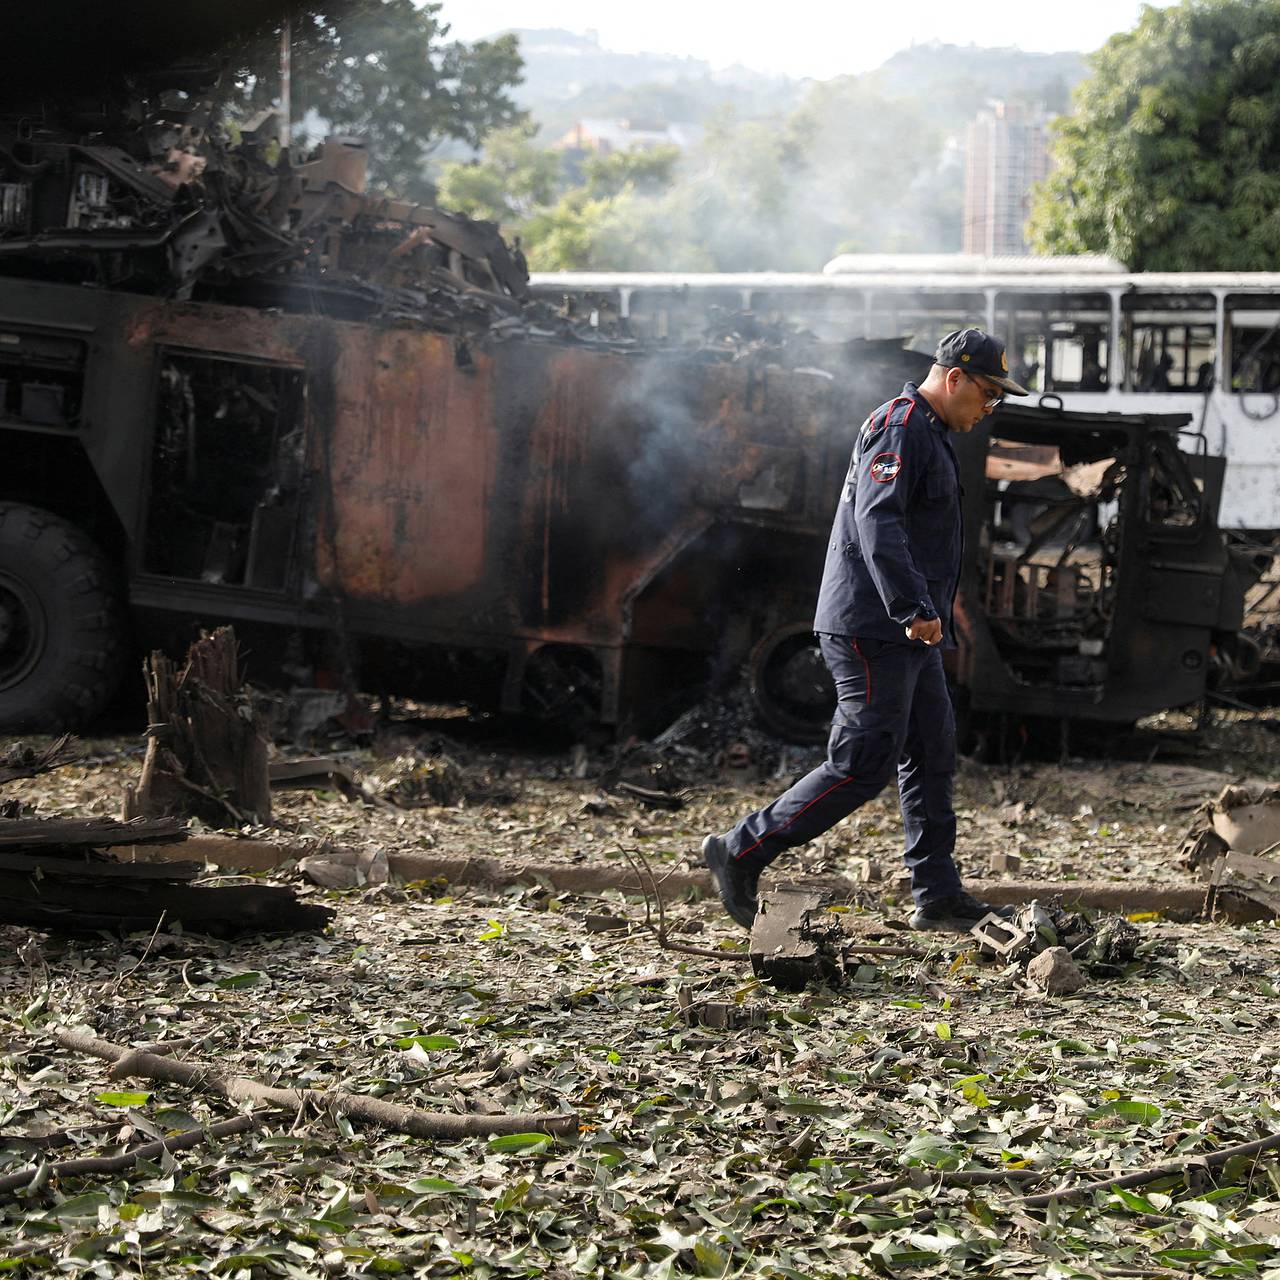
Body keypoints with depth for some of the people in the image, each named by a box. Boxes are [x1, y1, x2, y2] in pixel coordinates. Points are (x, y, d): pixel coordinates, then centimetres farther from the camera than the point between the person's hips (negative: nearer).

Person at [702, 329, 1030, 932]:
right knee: (862, 765, -11)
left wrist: (928, 614, 25)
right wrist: (913, 609, -33)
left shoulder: (928, 435, 21)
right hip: (872, 629, -11)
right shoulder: (898, 426, -13)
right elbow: (877, 524, -26)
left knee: (932, 759, 10)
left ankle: (938, 896, 14)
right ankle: (740, 852, -4)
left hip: (909, 634, 11)